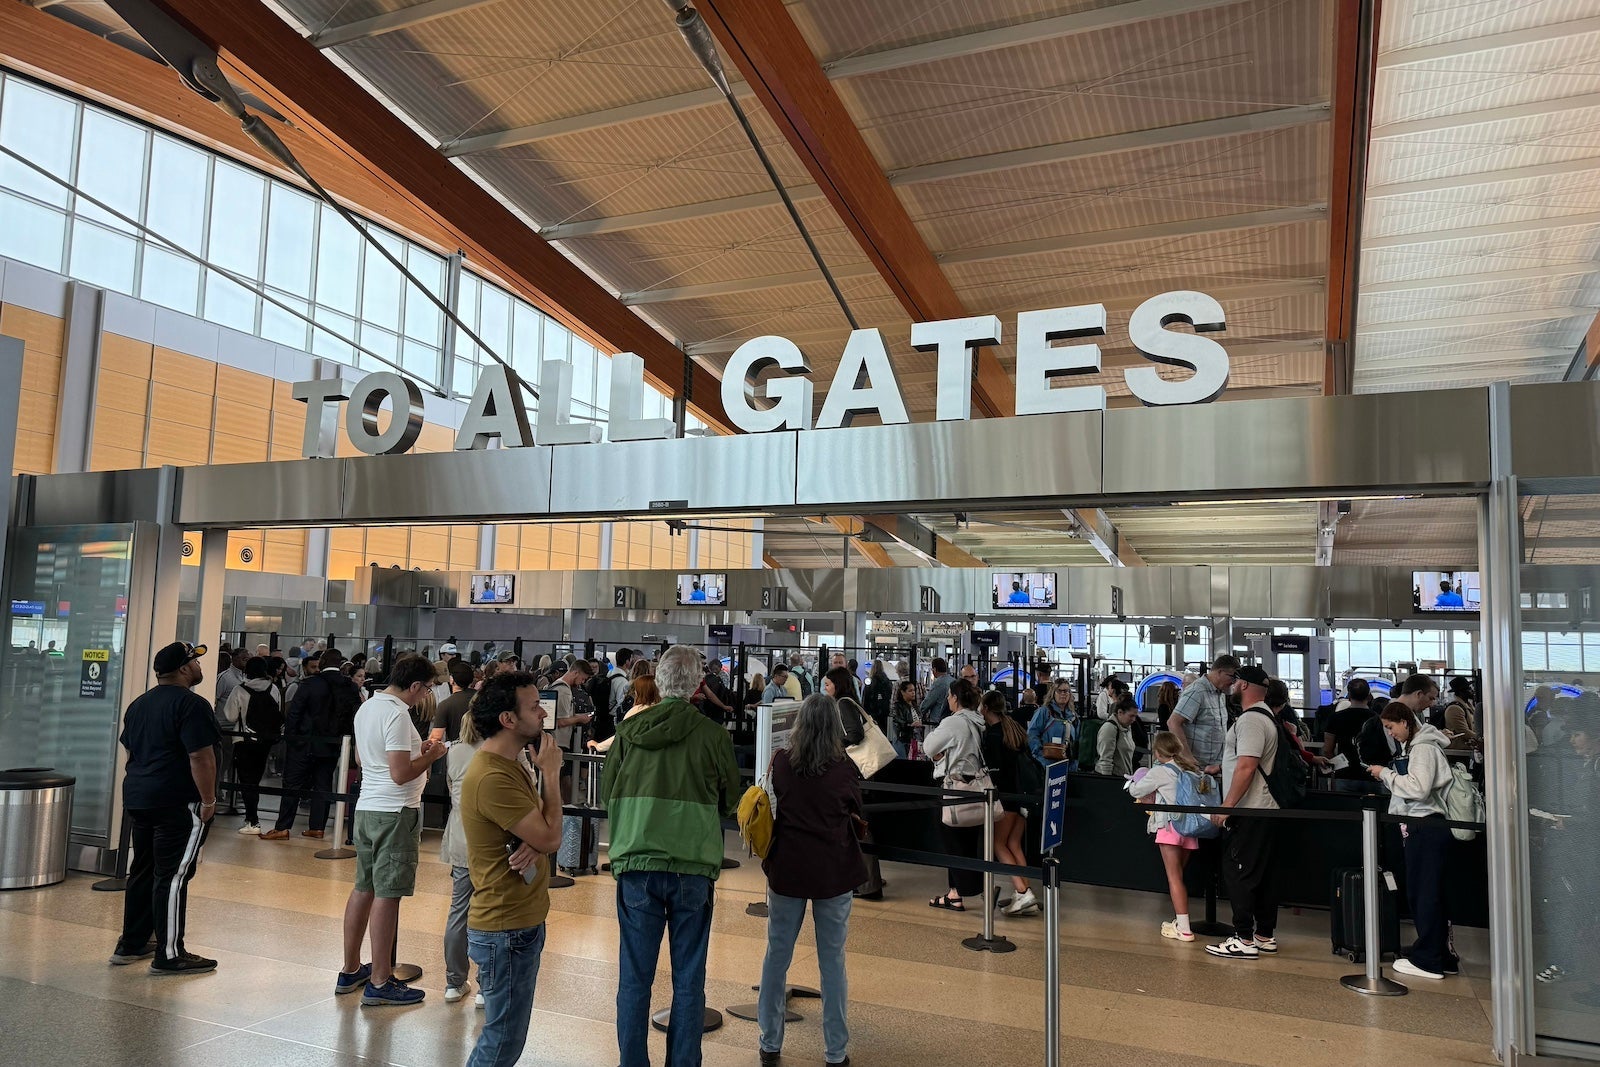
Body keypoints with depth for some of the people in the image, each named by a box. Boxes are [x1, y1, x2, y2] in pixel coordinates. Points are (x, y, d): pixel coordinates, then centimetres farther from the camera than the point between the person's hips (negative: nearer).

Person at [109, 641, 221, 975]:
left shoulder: (139, 704, 15)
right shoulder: (191, 704, -15)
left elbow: (131, 750, 22)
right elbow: (201, 757, -20)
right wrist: (209, 800, -14)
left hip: (137, 798, 9)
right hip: (178, 803, -9)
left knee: (143, 871, 17)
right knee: (174, 875, -5)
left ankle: (132, 944, 25)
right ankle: (169, 955, -1)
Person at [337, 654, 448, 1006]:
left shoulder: (367, 707, 12)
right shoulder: (397, 715, -18)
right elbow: (400, 774, -23)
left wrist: (415, 749, 17)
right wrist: (431, 755, -7)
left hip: (366, 808, 10)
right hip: (394, 812, -10)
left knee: (363, 888, 16)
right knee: (386, 894, -4)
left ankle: (350, 971, 27)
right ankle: (379, 983, 2)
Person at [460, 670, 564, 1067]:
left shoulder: (509, 766, 8)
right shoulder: (492, 777, -25)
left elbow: (545, 834, 8)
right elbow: (551, 838, -22)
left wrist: (534, 845, -15)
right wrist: (550, 772, -14)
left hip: (522, 922, 10)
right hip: (506, 930, -10)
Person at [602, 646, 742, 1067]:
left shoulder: (629, 729, -3)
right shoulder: (713, 735, -8)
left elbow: (607, 792, 9)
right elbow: (731, 802, 6)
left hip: (636, 865, 2)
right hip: (693, 869, -1)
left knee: (634, 978, 12)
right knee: (688, 981, 10)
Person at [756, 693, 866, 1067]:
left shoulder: (781, 762, -7)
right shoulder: (844, 768, -10)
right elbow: (855, 814, 5)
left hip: (787, 868, 1)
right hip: (834, 871, -1)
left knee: (777, 955, 13)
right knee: (833, 960, 8)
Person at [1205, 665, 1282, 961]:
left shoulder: (1251, 720, -16)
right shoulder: (1268, 717, 16)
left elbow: (1246, 768, -23)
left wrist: (1226, 806, -20)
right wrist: (1219, 767, 29)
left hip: (1249, 813, -10)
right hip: (1268, 808, 10)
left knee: (1238, 872, -6)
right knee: (1265, 874, 13)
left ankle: (1244, 939, -4)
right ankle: (1265, 935, 20)